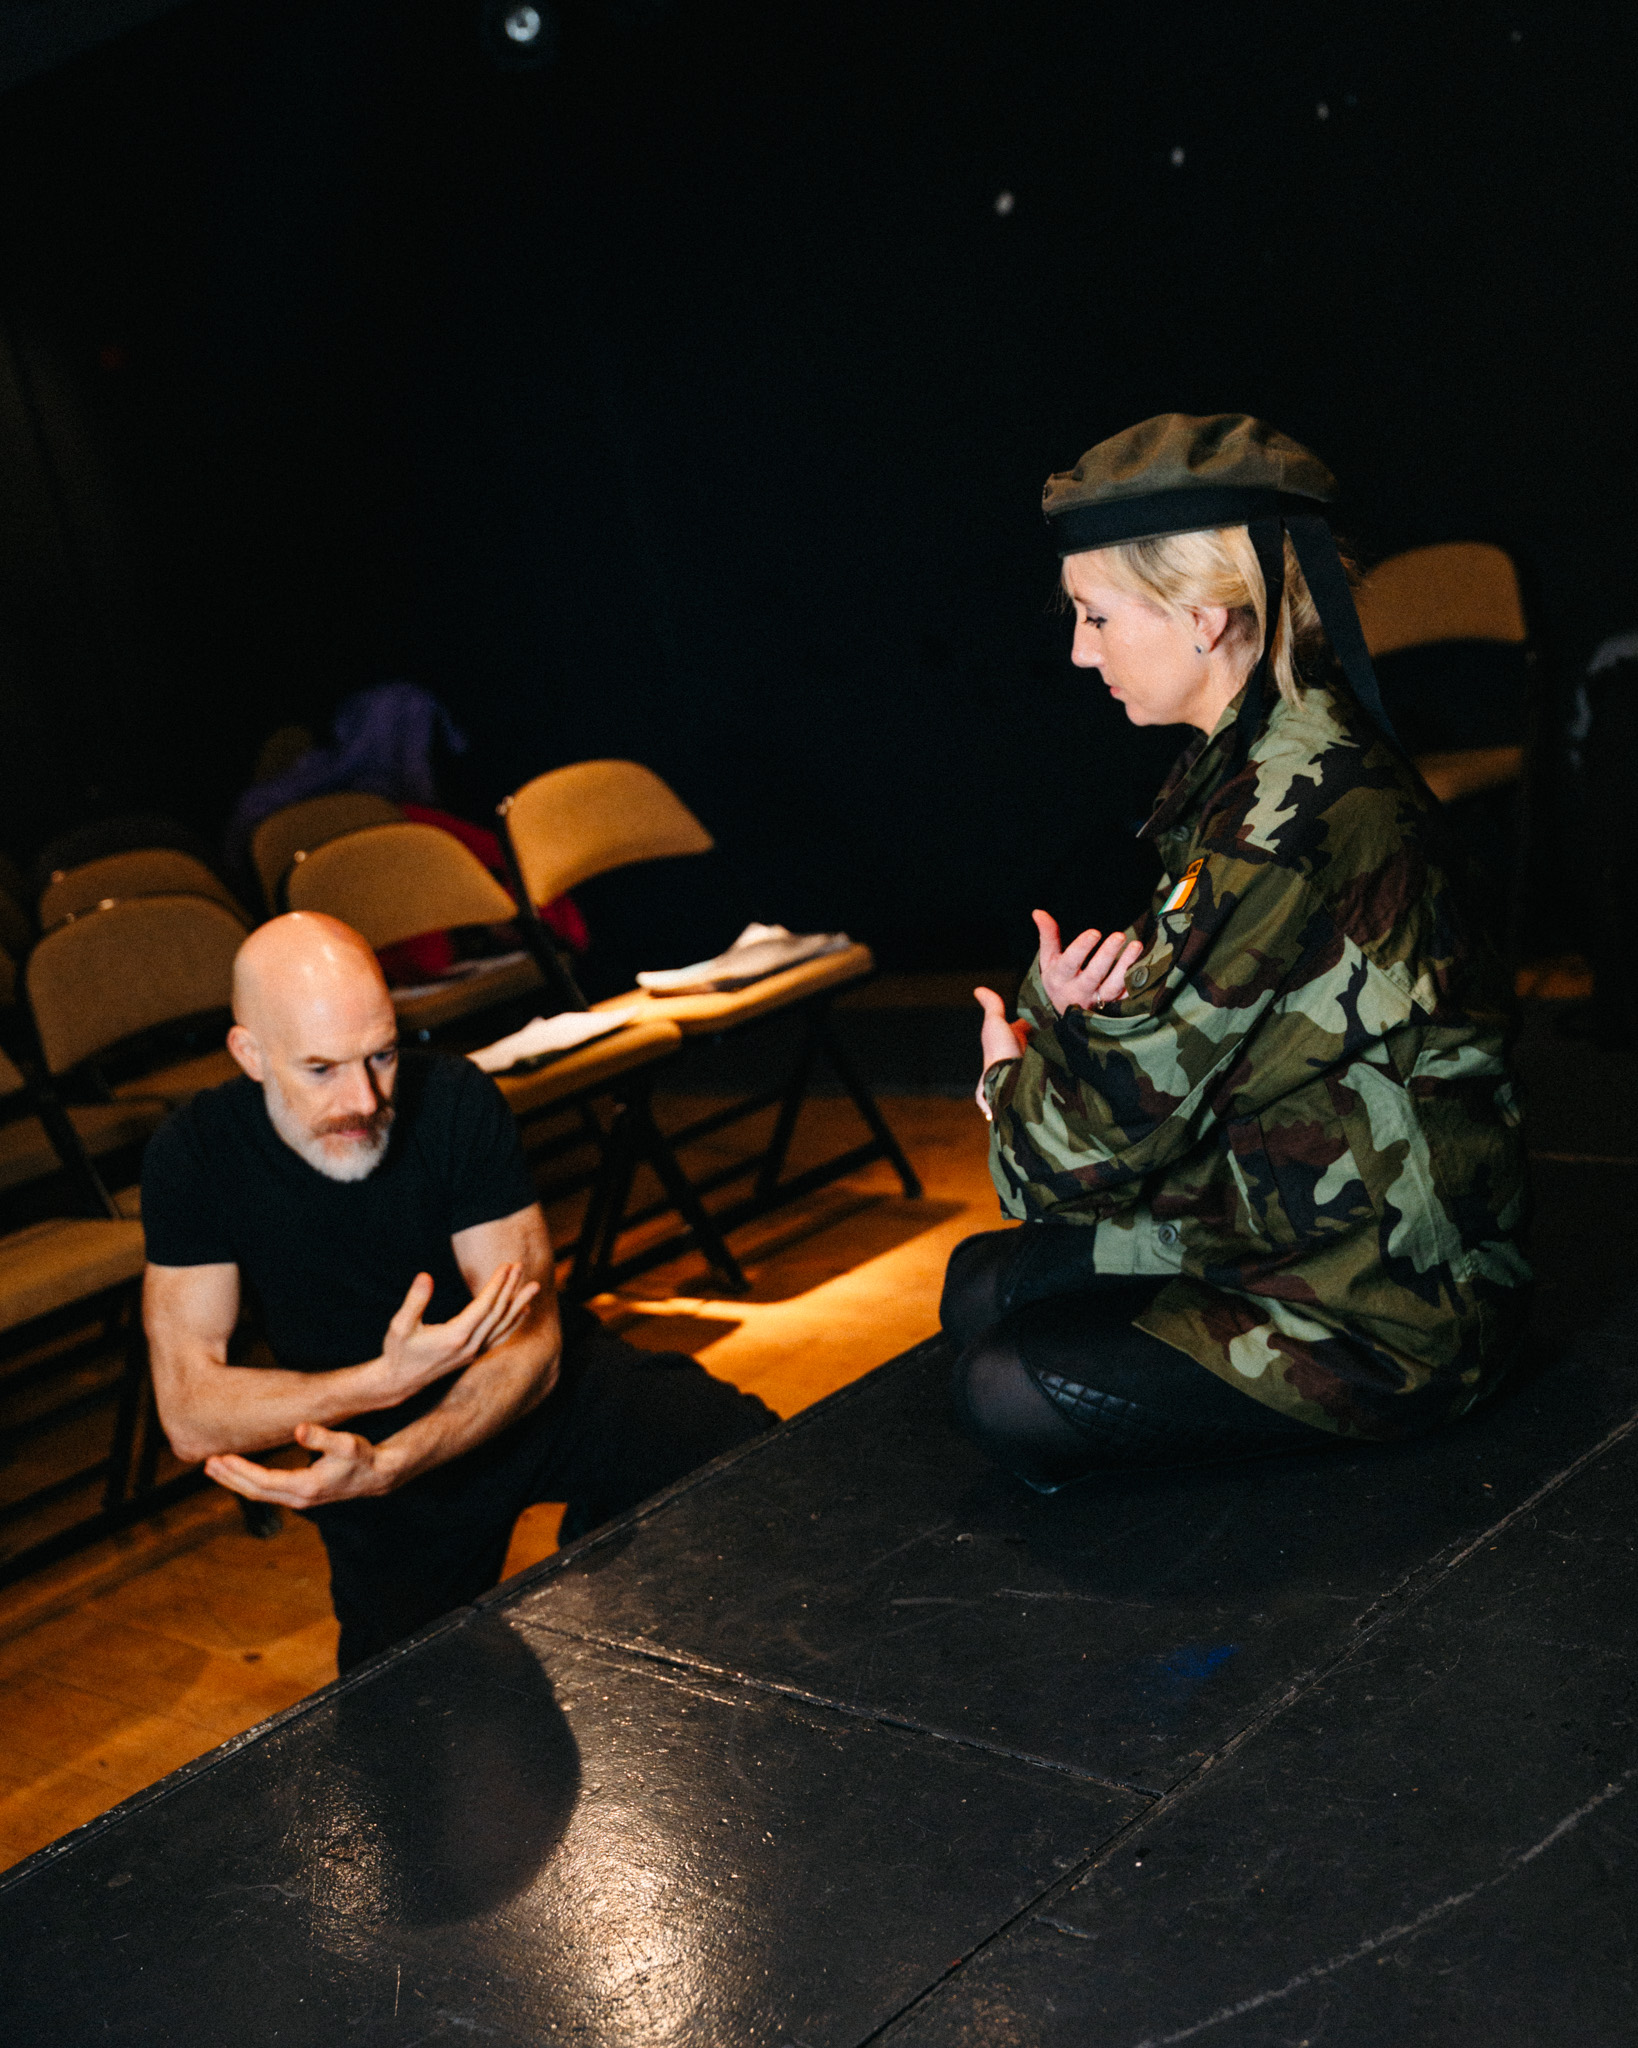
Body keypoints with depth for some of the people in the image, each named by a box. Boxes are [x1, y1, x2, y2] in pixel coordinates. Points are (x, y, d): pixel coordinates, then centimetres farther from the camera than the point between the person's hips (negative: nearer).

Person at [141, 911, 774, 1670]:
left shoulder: (453, 1101, -18)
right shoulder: (193, 1157, -16)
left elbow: (531, 1344, -19)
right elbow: (191, 1414, -19)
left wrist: (385, 1465, -36)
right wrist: (390, 1379, -34)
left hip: (546, 1387, -1)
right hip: (372, 1439, 1)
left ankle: (602, 1534, 8)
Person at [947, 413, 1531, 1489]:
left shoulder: (1284, 814, -28)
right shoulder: (1266, 753, 3)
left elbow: (1119, 1125, -23)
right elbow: (1172, 1017, 12)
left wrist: (1011, 1072, -1)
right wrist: (1063, 998, -11)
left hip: (1395, 1303, -10)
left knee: (1009, 1393, -16)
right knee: (981, 1286, 11)